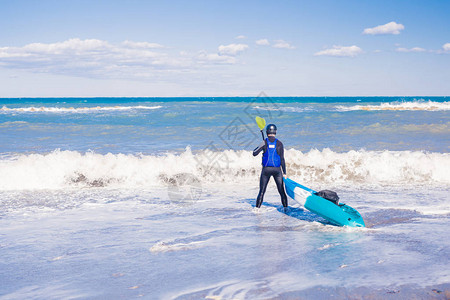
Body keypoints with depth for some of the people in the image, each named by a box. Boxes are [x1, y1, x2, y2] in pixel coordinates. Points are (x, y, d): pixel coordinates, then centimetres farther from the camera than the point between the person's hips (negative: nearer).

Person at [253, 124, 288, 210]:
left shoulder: (264, 143, -6)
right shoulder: (279, 144, -2)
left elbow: (254, 153, -3)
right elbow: (282, 159, -3)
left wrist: (259, 147, 15)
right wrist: (284, 173, 1)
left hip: (266, 169, 0)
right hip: (277, 169, 0)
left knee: (261, 192, 6)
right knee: (282, 191, 10)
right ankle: (286, 208, 11)